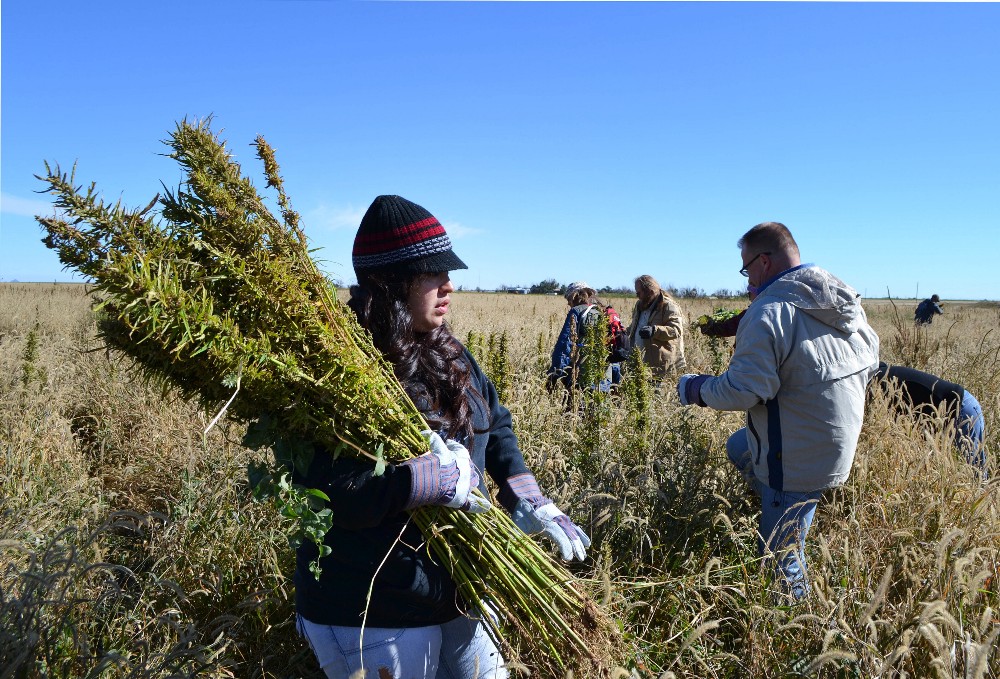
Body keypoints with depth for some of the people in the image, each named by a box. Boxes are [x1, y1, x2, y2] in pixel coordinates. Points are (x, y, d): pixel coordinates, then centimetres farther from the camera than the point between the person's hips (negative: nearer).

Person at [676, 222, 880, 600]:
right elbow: (870, 362, 12)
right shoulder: (846, 299, 2)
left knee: (780, 557, 6)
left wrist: (695, 389, -10)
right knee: (738, 447, 30)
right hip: (842, 439, 9)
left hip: (800, 460, -9)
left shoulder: (769, 313, -25)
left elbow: (743, 390, -29)